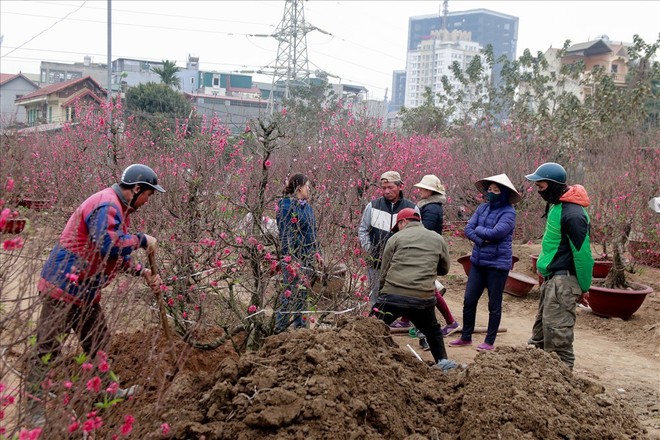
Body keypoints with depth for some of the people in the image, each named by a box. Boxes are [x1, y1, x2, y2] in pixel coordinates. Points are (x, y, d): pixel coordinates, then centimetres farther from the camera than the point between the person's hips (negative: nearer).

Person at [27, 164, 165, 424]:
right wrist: (141, 240, -19)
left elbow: (117, 255, 21)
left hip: (85, 291, 11)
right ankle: (34, 408, 7)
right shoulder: (106, 206, -20)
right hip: (64, 288, -11)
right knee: (47, 347, -1)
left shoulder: (118, 208, 14)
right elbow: (108, 245, -33)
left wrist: (143, 272, 11)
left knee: (98, 342, 19)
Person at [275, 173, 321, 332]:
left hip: (308, 258, 9)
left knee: (302, 293, 13)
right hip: (294, 257, -8)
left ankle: (299, 325, 23)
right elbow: (285, 234, -17)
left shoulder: (307, 206, 15)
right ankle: (280, 328, 3)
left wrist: (317, 252, 17)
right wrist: (290, 259, -22)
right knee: (290, 294, -5)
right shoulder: (286, 205, -12)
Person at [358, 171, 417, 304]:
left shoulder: (412, 208, 2)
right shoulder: (372, 206, 2)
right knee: (376, 296, 8)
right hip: (377, 263, 1)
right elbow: (362, 229, 10)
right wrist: (369, 249, -2)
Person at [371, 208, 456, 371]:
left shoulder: (396, 238, 8)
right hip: (424, 298, 3)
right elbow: (444, 269, 22)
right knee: (433, 331, 28)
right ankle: (443, 361, 27)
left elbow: (384, 271, 8)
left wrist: (381, 294, 20)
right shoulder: (438, 239, 14)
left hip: (393, 295, -3)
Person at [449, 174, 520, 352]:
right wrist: (482, 240, -17)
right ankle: (466, 337, 24)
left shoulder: (508, 212, -11)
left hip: (497, 264, -6)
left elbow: (496, 233, -24)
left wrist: (478, 229, -8)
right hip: (478, 262, 6)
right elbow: (468, 229, 0)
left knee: (494, 305, 7)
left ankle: (490, 342, 18)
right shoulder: (482, 208, 6)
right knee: (469, 301, 10)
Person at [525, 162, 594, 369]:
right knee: (540, 333, 18)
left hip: (563, 281, -11)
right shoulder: (556, 205, 11)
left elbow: (582, 253, -19)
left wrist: (583, 287, -12)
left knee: (557, 336, -8)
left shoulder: (572, 214, -21)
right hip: (551, 278, 11)